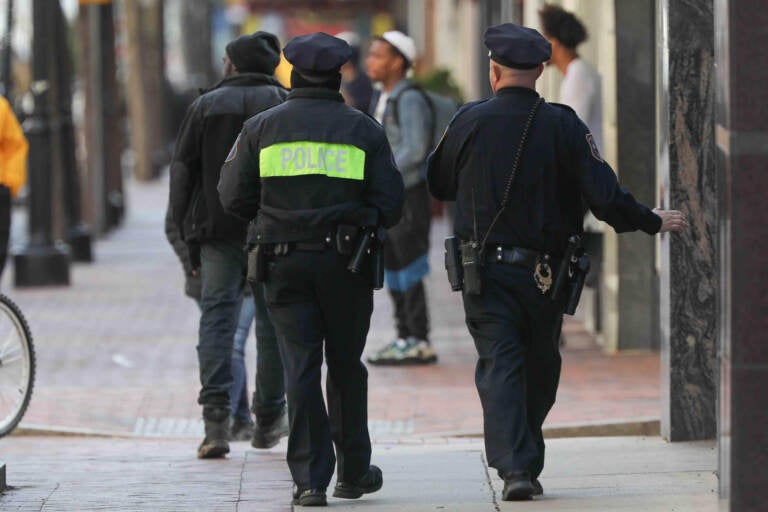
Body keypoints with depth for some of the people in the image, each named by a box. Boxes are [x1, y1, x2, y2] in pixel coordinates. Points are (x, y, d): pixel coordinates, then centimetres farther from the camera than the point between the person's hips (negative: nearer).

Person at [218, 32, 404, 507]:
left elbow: (233, 196, 3)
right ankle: (353, 472, 20)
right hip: (345, 263, 0)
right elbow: (390, 204, 0)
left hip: (285, 264, 0)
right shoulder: (364, 129, 2)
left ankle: (310, 479, -5)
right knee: (346, 367, 13)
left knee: (301, 369, 0)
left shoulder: (262, 127, 3)